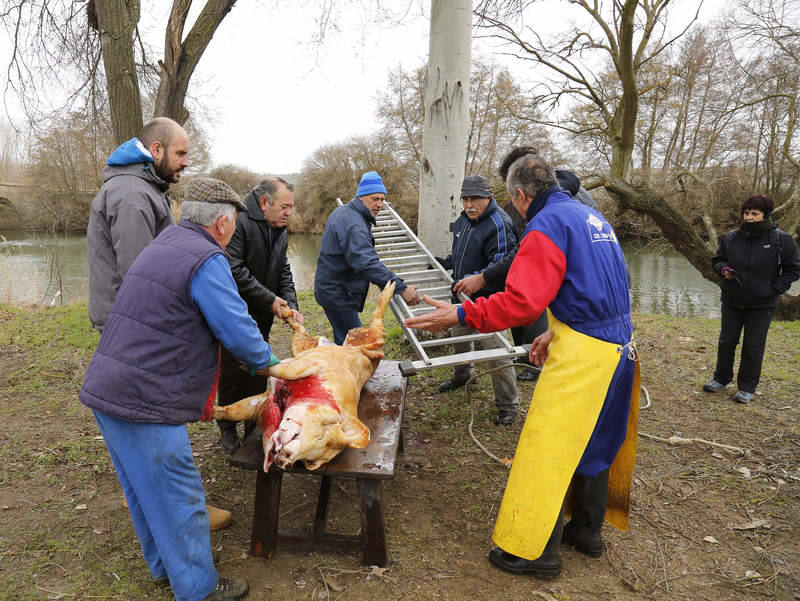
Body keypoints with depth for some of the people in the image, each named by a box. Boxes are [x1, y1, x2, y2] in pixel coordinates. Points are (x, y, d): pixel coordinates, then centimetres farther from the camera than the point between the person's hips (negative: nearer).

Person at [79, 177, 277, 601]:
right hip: (143, 400, -10)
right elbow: (237, 330, -16)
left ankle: (165, 566, 41)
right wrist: (267, 361, 4)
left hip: (106, 390, 10)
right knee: (177, 496, 4)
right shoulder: (207, 260, -18)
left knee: (145, 489, 22)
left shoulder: (167, 241, 13)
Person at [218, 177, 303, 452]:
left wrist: (290, 304, -4)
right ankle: (227, 428, 21)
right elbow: (234, 271, -25)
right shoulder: (239, 223, -19)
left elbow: (283, 273, 13)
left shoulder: (280, 232, 10)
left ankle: (254, 426, 28)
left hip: (262, 318, 8)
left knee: (259, 373, 13)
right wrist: (269, 299, -19)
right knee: (233, 373, 1)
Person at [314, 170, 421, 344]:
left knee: (345, 340, 15)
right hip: (337, 294, -11)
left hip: (332, 289, 11)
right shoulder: (353, 225, -23)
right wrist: (401, 288, -36)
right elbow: (368, 264, -34)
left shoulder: (342, 212, 12)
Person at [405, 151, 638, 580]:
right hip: (617, 346, 10)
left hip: (582, 352, -10)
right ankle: (586, 529, 36)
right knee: (593, 441, 21)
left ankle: (535, 550, 11)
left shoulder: (547, 224, -13)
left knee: (545, 448, 0)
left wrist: (461, 315, -20)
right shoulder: (591, 217, 17)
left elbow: (523, 300, -24)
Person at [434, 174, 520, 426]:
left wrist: (478, 279, -41)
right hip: (463, 294, 9)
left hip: (487, 299, -9)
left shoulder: (499, 224, -20)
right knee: (459, 337, 25)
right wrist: (446, 263, 22)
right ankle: (461, 376, 52)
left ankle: (508, 405, 6)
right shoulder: (463, 220, 9)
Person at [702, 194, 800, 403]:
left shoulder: (781, 239, -8)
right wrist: (723, 269, -9)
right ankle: (721, 378, 27)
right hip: (732, 301, 3)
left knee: (754, 347, 4)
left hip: (762, 305, -3)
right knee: (726, 341, 11)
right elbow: (717, 259, 13)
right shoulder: (731, 238, -1)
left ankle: (747, 387, 15)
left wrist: (776, 287, -10)